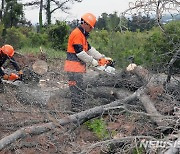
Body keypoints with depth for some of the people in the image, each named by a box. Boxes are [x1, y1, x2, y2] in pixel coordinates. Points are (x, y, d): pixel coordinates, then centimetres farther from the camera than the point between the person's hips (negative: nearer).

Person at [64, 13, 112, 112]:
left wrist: (101, 57, 15)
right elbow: (79, 52, -20)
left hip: (78, 67, 10)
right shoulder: (77, 34, -14)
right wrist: (92, 61, -12)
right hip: (74, 67, -10)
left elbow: (89, 48, 22)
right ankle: (76, 111, -8)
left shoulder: (82, 34, 19)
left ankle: (78, 111, 15)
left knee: (81, 91, 11)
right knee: (78, 92, -10)